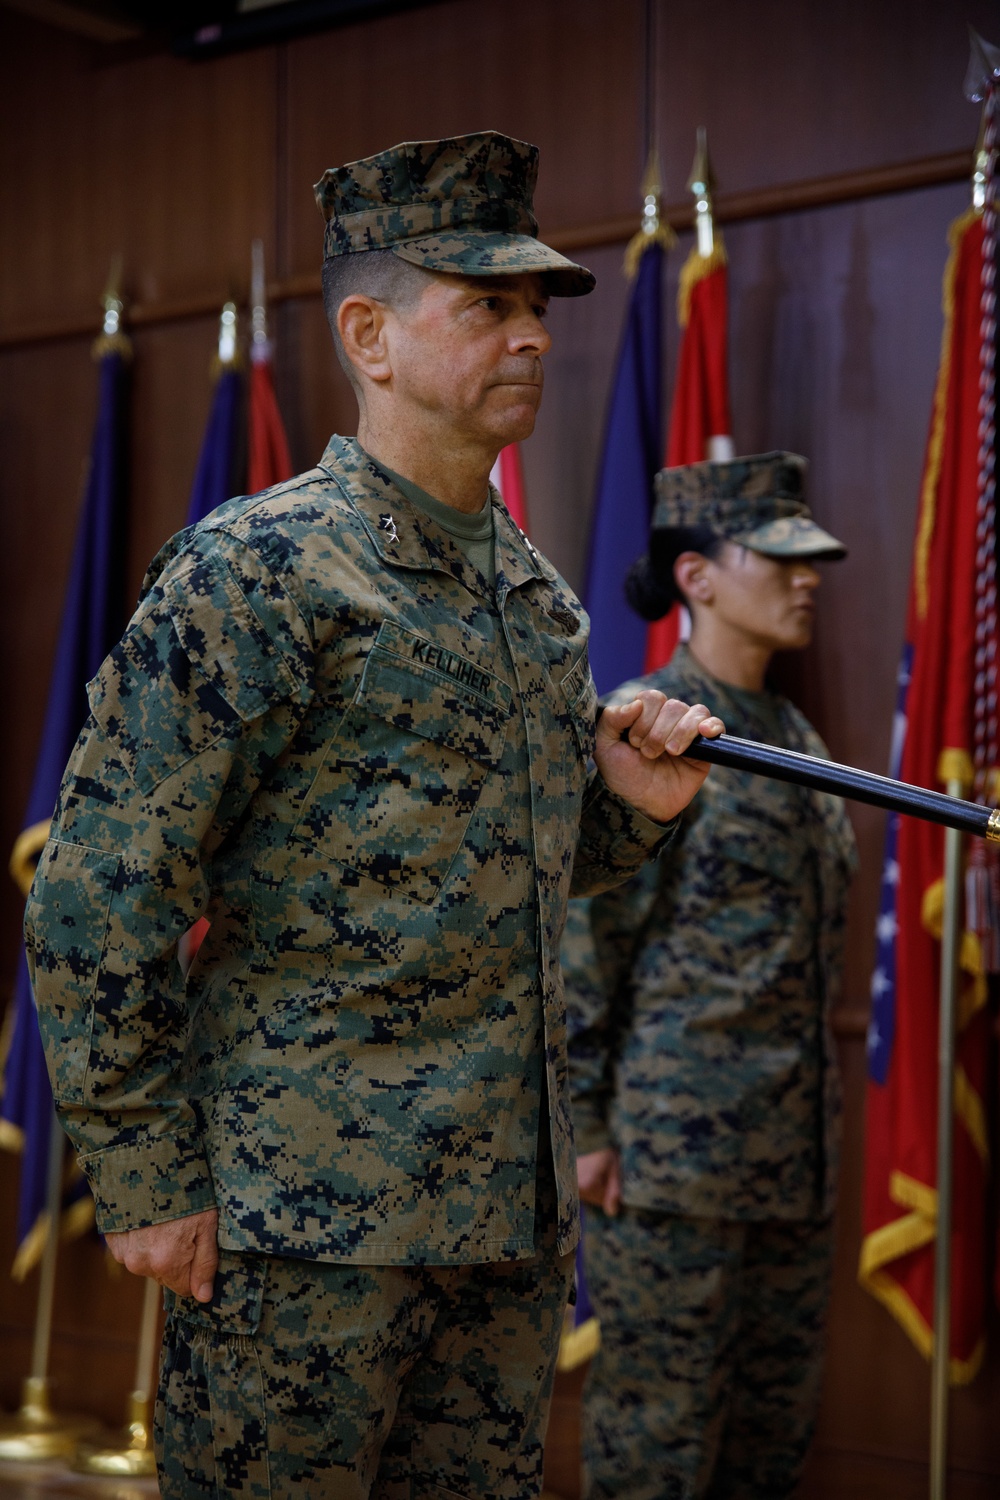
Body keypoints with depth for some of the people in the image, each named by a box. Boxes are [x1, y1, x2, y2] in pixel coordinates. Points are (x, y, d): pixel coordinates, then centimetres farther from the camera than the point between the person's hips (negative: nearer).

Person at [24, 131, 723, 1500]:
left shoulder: (539, 595, 13)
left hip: (515, 1218, 8)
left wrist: (633, 808, 2)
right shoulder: (256, 569, -11)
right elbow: (100, 895, -13)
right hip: (310, 1219, -7)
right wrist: (147, 1181, -13)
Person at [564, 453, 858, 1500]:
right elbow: (580, 938, -12)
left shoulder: (793, 735, 14)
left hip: (794, 1153, 8)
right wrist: (586, 1125, -14)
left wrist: (812, 1121, 19)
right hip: (674, 1141, -8)